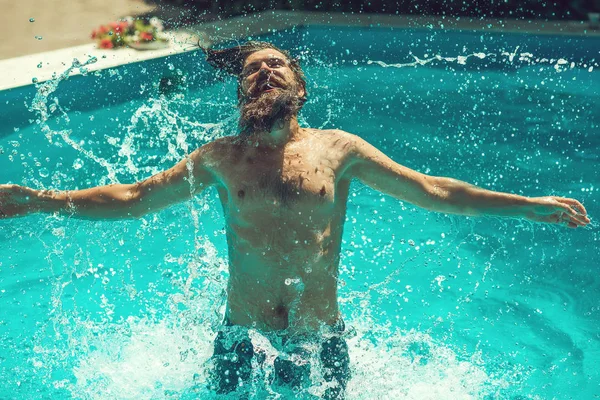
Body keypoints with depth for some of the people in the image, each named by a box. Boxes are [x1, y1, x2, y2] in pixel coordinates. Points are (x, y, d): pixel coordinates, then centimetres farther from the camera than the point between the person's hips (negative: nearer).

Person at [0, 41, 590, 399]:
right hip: (241, 344, 1)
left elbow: (433, 191, -3)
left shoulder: (337, 147, -2)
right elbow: (132, 198, 4)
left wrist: (530, 205, -6)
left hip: (321, 343, 0)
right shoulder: (219, 157, 0)